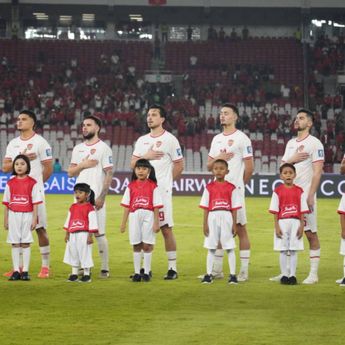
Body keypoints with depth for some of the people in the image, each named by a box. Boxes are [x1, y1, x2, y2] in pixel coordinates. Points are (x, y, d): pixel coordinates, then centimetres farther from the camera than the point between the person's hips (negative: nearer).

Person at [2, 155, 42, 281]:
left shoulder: (32, 183, -2)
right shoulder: (10, 183, 5)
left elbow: (35, 203, -2)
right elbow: (6, 203, 8)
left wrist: (34, 219, -6)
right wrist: (5, 220, 5)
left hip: (27, 215, -2)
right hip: (13, 215, 2)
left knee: (26, 243, 1)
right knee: (15, 244, 4)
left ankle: (25, 271, 4)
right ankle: (16, 271, 7)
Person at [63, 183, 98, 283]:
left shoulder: (89, 207, -8)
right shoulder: (73, 207, 11)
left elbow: (92, 222, -10)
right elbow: (68, 221, 17)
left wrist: (90, 236, -13)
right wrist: (67, 234, 13)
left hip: (84, 235, -7)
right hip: (73, 235, 7)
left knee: (85, 254, -1)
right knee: (73, 254, 11)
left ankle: (87, 275, 7)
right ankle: (74, 274, 21)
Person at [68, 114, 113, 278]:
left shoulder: (103, 148, -4)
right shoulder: (78, 148, 14)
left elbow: (109, 174, -8)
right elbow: (70, 172, 13)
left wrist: (102, 197, -15)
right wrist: (82, 165, -7)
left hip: (96, 198, -5)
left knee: (99, 233, -5)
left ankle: (105, 268, -1)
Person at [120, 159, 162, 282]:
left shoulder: (153, 186, 0)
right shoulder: (131, 186, 7)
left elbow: (156, 206, -2)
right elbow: (126, 206, 7)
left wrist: (156, 222, -7)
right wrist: (123, 223, 4)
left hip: (148, 217, -2)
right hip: (134, 217, 2)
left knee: (147, 245, 1)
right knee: (136, 246, 6)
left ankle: (146, 272, 10)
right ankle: (137, 272, 12)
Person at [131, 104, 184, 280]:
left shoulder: (169, 139, -3)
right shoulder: (142, 140, 14)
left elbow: (179, 165, 0)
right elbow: (133, 164, 10)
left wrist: (166, 182, 4)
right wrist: (146, 157, -7)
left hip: (162, 191, -5)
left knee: (166, 229, -5)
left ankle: (172, 268, -1)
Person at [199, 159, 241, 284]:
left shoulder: (231, 188, 2)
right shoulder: (209, 187, 5)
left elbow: (234, 208, 2)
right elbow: (205, 207, 5)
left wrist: (234, 224, -1)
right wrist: (205, 224, -1)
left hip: (226, 218, -1)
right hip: (213, 218, 1)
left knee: (230, 248, 1)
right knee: (211, 247, 6)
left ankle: (232, 275, 5)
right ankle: (208, 274, 10)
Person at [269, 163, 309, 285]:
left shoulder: (299, 191, 4)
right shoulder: (278, 191, 1)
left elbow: (302, 211, 4)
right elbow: (275, 211, -1)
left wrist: (302, 226, -3)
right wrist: (276, 227, -7)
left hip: (295, 222, 1)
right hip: (282, 222, -1)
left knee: (293, 251, 2)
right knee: (283, 251, 2)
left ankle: (292, 275, 7)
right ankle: (284, 275, 8)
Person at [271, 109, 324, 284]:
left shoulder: (314, 143, -5)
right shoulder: (291, 143, 16)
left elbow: (317, 172, -11)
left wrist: (310, 196, -18)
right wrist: (292, 159, -5)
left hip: (305, 195, -7)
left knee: (311, 233, -3)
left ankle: (313, 274, 1)